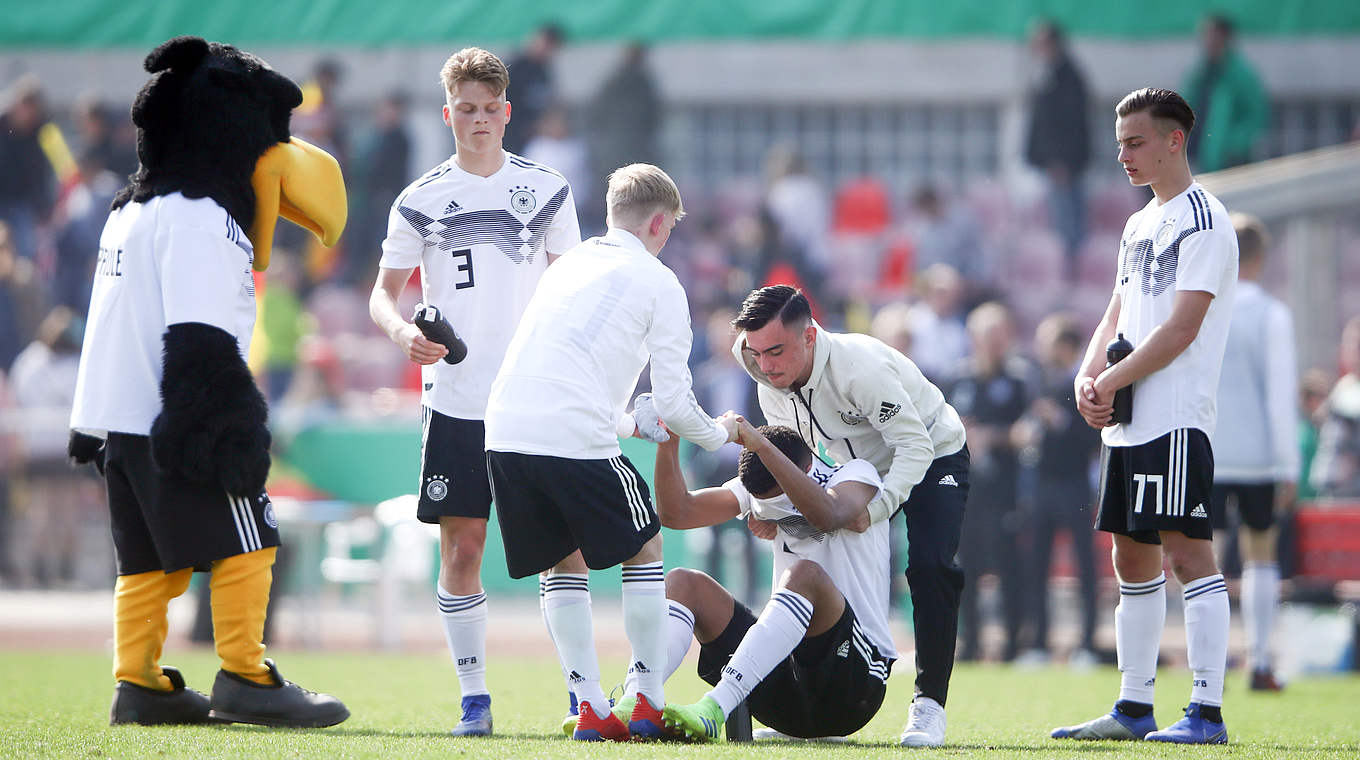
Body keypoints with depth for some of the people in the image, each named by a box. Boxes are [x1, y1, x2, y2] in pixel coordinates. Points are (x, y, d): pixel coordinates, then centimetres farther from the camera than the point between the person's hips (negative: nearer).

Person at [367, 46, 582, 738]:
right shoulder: (420, 201, 3)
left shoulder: (547, 190, 6)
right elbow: (383, 292, 6)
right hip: (455, 400, 0)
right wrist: (402, 332, -16)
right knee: (461, 551, -2)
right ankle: (473, 697, 4)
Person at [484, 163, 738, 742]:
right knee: (644, 548, 14)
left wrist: (630, 424, 44)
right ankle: (648, 704, 11)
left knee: (562, 562, 20)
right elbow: (673, 402, 2)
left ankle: (590, 709, 12)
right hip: (575, 438, -5)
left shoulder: (567, 266, 24)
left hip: (506, 430, 5)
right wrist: (718, 433, 23)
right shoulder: (657, 283, 6)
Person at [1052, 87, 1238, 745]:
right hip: (1127, 422, 10)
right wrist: (1088, 377, 1)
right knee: (1133, 558, 11)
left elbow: (1181, 329, -16)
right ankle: (1134, 708, 17)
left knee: (1186, 552, -12)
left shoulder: (1203, 221, -9)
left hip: (1176, 420, -10)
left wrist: (1111, 382, -12)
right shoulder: (1141, 225, 19)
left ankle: (1207, 712, -14)